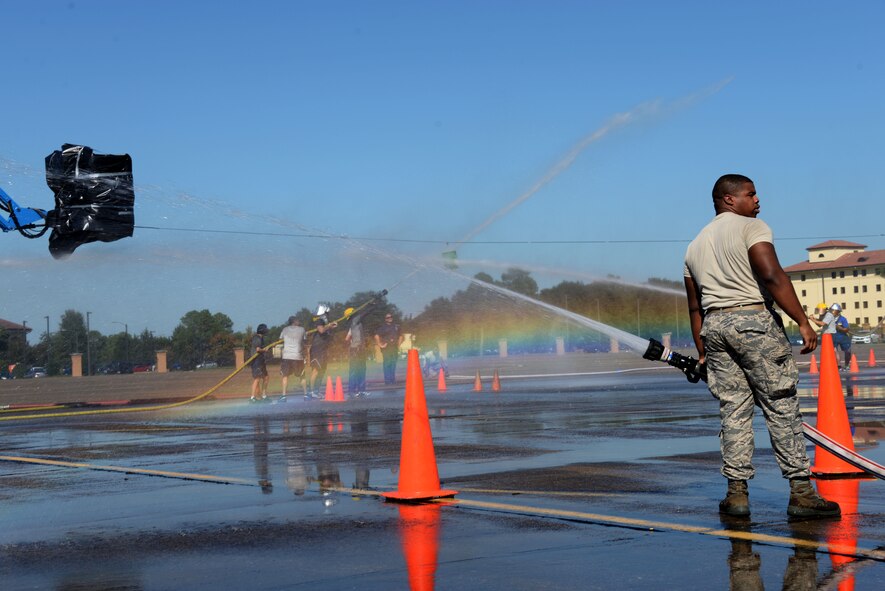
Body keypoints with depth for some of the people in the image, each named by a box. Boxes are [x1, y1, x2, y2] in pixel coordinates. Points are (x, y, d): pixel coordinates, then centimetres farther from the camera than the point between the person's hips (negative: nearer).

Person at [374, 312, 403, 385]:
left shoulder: (396, 327, 16)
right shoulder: (382, 327, -1)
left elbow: (400, 336, 28)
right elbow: (376, 336, -10)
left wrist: (399, 344, 16)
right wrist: (380, 345, -12)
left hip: (394, 348, 5)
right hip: (386, 348, -5)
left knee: (393, 364, 5)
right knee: (387, 364, -8)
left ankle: (393, 379, 11)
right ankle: (387, 380, -7)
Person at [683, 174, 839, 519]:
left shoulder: (694, 246, 19)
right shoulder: (751, 227, -2)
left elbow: (695, 306, 19)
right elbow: (772, 276, -16)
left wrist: (702, 352, 22)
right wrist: (802, 322, -18)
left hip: (713, 325, 6)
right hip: (753, 320, -6)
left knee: (733, 411, 8)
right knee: (781, 406, -3)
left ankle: (737, 493, 4)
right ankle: (801, 492, -5)